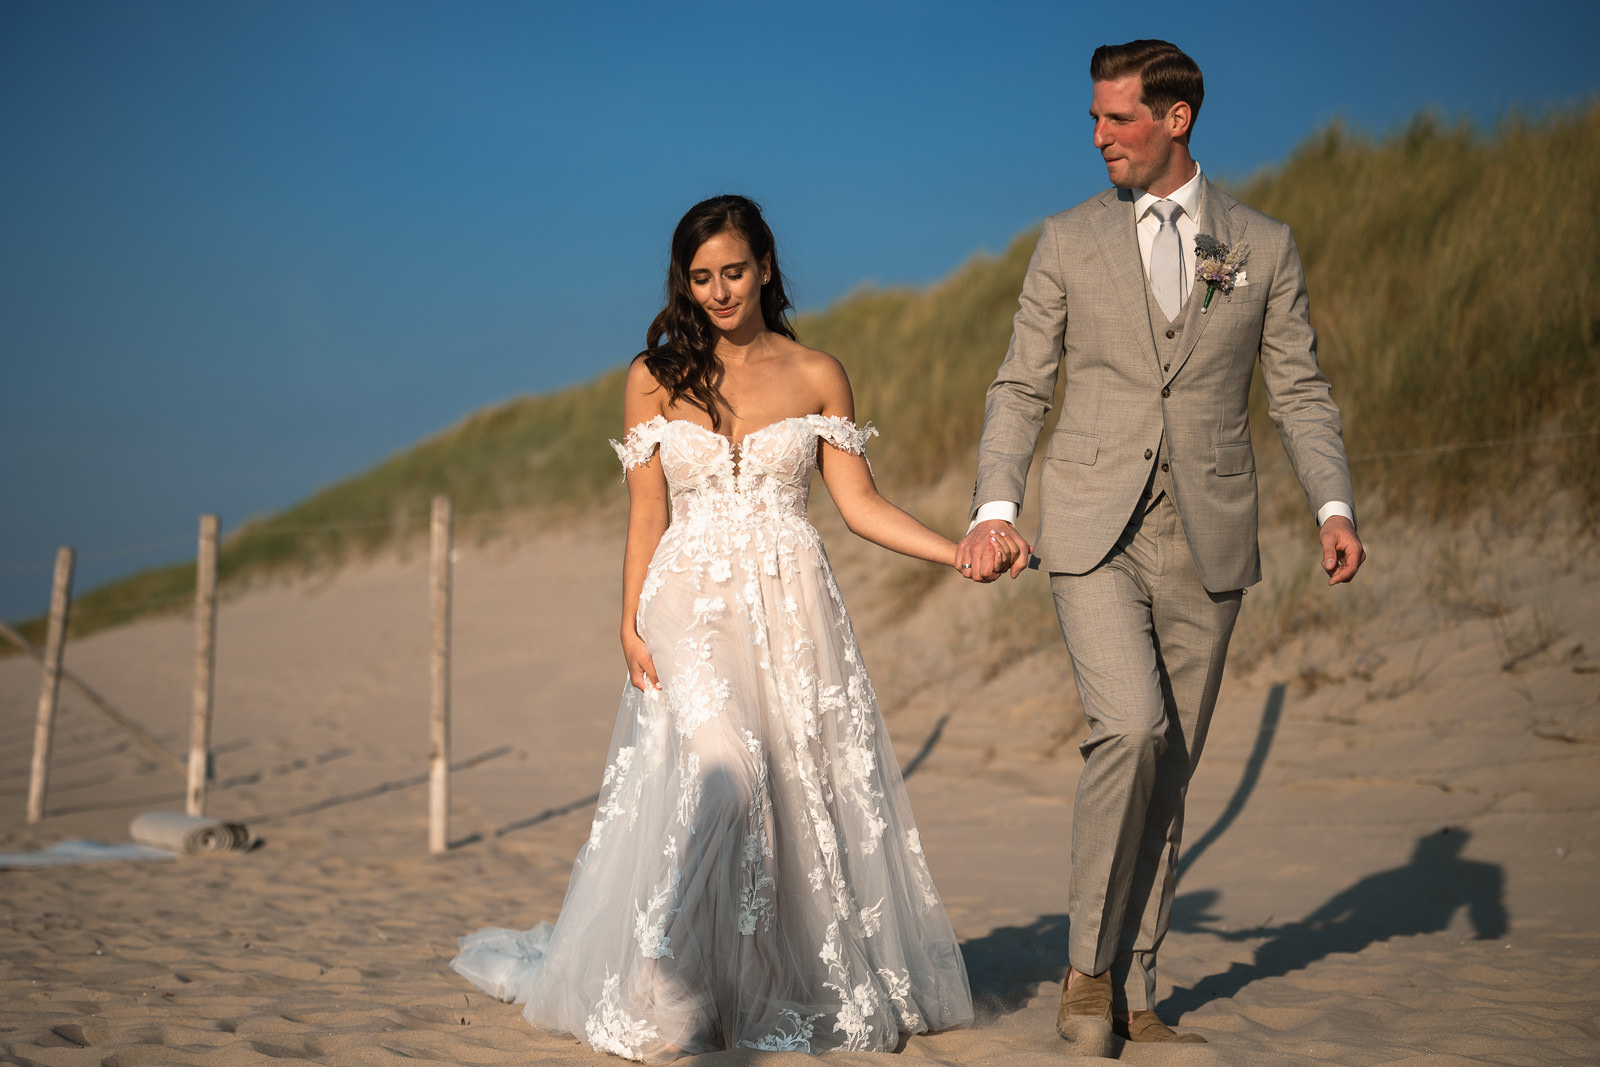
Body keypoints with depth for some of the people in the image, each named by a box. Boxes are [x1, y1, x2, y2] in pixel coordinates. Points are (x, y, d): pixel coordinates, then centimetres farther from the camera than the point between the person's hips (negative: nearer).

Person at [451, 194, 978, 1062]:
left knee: (803, 795, -2)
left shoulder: (816, 376, 8)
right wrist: (630, 625, -3)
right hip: (690, 611, -1)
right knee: (718, 772, -21)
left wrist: (963, 552, -6)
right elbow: (646, 514, 6)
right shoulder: (655, 378, 8)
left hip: (791, 610, 2)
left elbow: (859, 504, 5)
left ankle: (800, 992, 13)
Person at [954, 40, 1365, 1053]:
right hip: (1095, 530, -1)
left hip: (1206, 540, 2)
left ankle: (1132, 994, 17)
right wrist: (995, 506, -6)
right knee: (1132, 728, -21)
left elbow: (1300, 391, 7)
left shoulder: (1264, 245, 7)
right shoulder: (1070, 240, 6)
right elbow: (1021, 388, 7)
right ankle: (1088, 966, -6)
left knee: (1170, 770, 5)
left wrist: (1335, 507, -7)